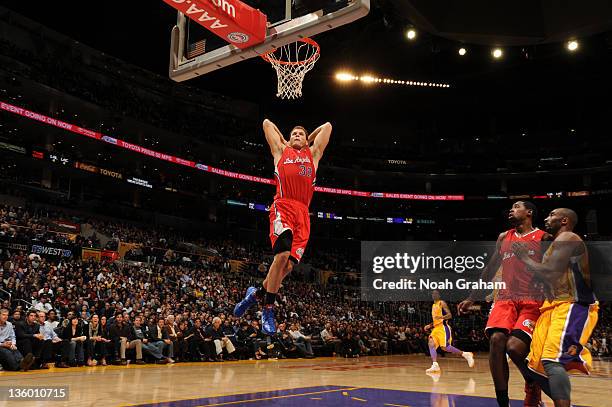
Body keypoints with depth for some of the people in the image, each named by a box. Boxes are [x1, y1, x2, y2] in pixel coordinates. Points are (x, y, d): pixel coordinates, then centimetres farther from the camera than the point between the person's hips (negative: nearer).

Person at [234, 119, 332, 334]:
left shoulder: (313, 154, 28)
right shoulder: (281, 151, 22)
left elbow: (327, 126, 35)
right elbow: (267, 123, 30)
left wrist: (308, 141, 40)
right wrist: (284, 141, 37)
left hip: (303, 213, 3)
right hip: (283, 206, -3)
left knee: (288, 265, -6)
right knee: (283, 254, -25)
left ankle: (257, 293, 18)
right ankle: (268, 309, -13)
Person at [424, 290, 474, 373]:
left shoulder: (442, 303, -3)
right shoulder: (433, 305, 23)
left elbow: (450, 315, -12)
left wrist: (441, 317, -28)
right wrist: (429, 326, 18)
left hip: (443, 327, -8)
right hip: (436, 328, 8)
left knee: (445, 347, -16)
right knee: (431, 344, -10)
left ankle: (465, 354, -3)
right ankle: (435, 365, -15)